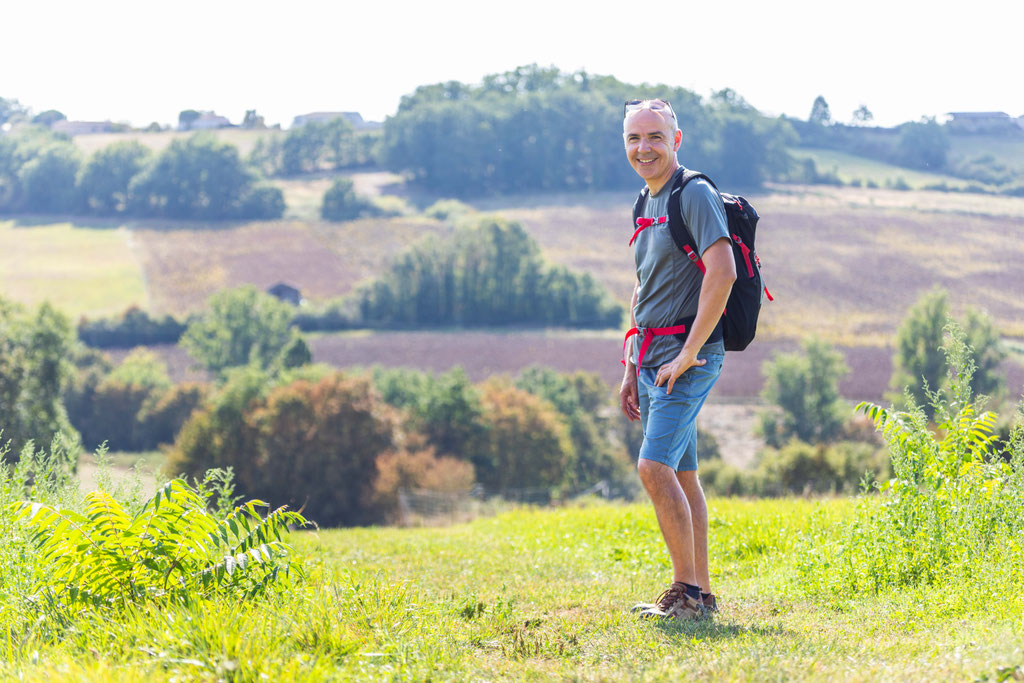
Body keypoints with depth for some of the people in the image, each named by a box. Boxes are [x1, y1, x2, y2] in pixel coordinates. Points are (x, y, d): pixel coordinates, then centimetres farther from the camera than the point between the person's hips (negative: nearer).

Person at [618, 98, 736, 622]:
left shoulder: (695, 195, -11)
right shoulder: (647, 206, 17)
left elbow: (722, 273, -23)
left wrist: (688, 354, -21)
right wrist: (631, 368, 20)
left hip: (688, 358, -9)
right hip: (653, 358, 9)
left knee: (654, 466, -18)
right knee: (680, 475, 10)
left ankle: (687, 592, -11)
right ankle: (700, 594, 15)